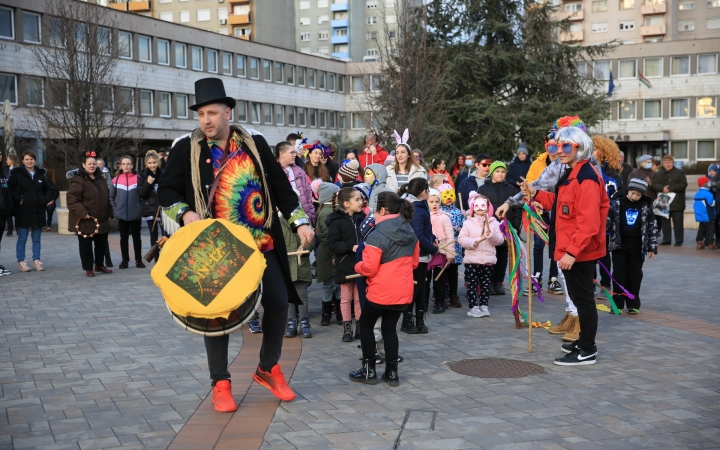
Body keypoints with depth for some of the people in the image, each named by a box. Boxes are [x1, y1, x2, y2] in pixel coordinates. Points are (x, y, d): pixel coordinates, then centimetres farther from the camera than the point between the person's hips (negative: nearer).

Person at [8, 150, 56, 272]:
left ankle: (36, 261, 16)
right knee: (22, 239, 2)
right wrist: (18, 200, -14)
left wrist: (46, 200, 2)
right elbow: (9, 188, -8)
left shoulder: (41, 174, 8)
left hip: (38, 211, 3)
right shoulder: (17, 173, -3)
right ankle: (21, 262, 9)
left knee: (36, 239, 9)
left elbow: (50, 188, 16)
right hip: (23, 211, -3)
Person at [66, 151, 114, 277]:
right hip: (85, 220, -7)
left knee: (102, 243, 14)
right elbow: (72, 199, -19)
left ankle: (99, 265, 29)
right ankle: (88, 268, 11)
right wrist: (82, 213, -26)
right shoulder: (78, 180, -12)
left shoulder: (101, 179, 13)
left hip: (101, 220, 7)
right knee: (86, 244, 2)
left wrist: (109, 213, 16)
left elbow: (107, 198, 21)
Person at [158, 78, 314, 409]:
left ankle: (268, 369, 25)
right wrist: (185, 213, -16)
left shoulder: (255, 143, 4)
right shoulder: (186, 148, -1)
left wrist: (300, 221, 1)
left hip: (262, 244, 2)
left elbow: (280, 185, 8)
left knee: (278, 303, 3)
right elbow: (166, 191, 3)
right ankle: (220, 383, 19)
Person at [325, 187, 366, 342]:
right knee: (346, 298, 7)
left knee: (360, 297, 10)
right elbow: (332, 244, -16)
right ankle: (347, 329, 15)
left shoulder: (361, 219, 7)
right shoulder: (337, 222, -10)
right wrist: (351, 247, -23)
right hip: (345, 265, -4)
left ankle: (360, 327, 20)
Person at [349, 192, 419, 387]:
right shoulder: (409, 231, 4)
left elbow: (369, 268, -20)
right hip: (403, 291, 6)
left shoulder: (377, 235, -19)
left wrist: (357, 266, 0)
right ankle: (391, 372, 15)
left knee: (366, 325, 13)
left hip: (381, 292, -6)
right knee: (390, 328, 15)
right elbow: (414, 261, 13)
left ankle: (369, 370, 15)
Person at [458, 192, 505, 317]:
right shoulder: (468, 223, 0)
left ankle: (484, 305, 18)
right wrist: (472, 242, -21)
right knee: (472, 284, -1)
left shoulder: (493, 222, 6)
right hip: (472, 260, -2)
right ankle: (473, 307, 5)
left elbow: (500, 240, 2)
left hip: (488, 259, 2)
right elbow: (461, 239, -4)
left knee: (485, 283, 10)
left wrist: (492, 236, -17)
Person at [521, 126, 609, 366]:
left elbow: (589, 223, -26)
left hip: (580, 252, -10)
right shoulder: (571, 173, 13)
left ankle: (588, 351, 7)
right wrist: (536, 194, 11)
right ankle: (584, 342, 31)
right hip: (572, 250, 10)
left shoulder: (586, 178, -21)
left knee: (583, 298, -2)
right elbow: (561, 204, 21)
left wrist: (572, 252, -28)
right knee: (579, 297, 18)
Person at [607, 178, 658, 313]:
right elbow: (607, 221, -1)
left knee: (635, 275, 6)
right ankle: (617, 304, 7)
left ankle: (633, 304, 13)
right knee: (618, 274, 2)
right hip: (619, 244, -1)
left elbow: (652, 227, 4)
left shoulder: (646, 206, 0)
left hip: (637, 246, 1)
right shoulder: (617, 203, -3)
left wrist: (652, 247, 2)